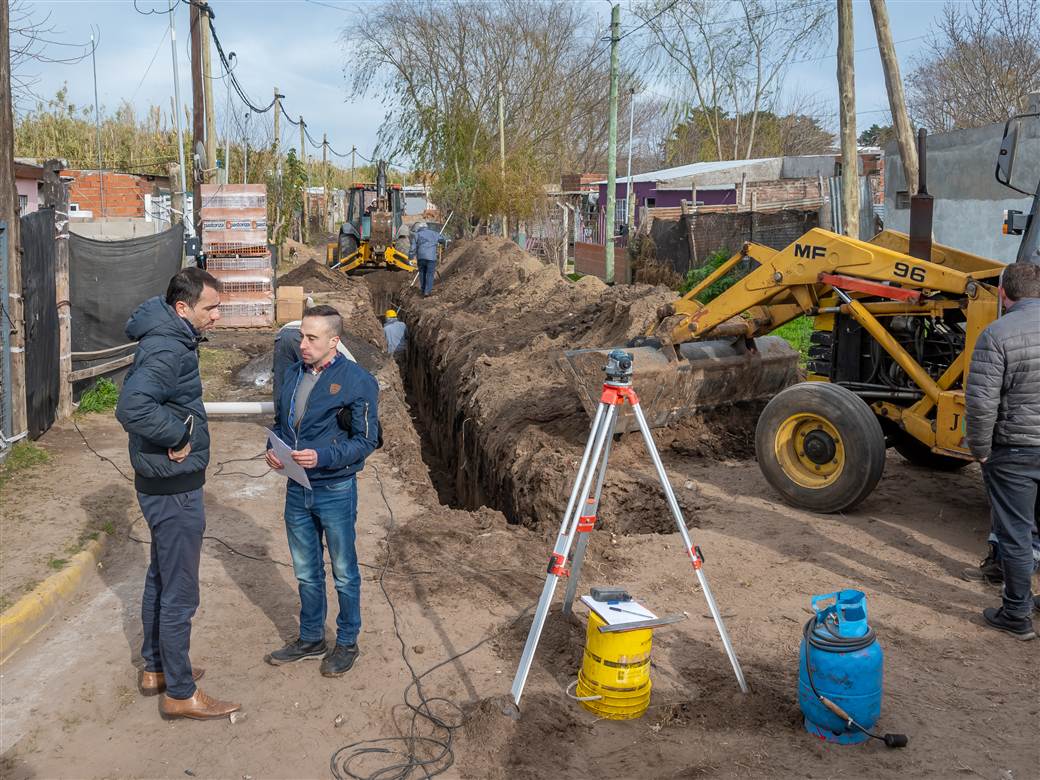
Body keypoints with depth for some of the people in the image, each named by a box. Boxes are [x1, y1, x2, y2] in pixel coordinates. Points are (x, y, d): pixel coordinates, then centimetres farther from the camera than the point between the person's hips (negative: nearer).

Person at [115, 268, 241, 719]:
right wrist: (180, 433, -26)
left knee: (161, 579, 22)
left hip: (161, 483, 10)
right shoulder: (167, 351, -25)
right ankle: (180, 693, 16)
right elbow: (131, 407, -39)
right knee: (180, 593, 2)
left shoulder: (168, 339, 7)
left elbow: (138, 397, 20)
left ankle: (156, 668, 38)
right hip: (174, 489, -10)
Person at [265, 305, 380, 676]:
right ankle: (310, 638, 36)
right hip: (297, 489, 6)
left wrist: (322, 457, -27)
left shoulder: (357, 381, -16)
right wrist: (274, 448, -5)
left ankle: (347, 642, 28)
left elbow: (366, 440, -15)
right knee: (306, 572, 19)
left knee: (344, 573, 11)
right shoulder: (293, 374, 3)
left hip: (336, 490, -6)